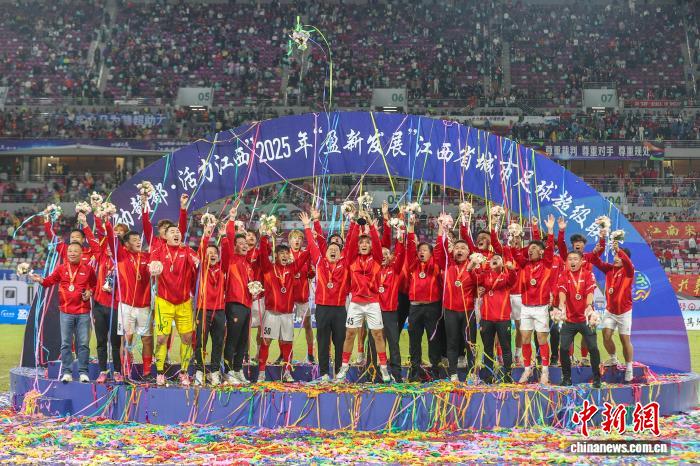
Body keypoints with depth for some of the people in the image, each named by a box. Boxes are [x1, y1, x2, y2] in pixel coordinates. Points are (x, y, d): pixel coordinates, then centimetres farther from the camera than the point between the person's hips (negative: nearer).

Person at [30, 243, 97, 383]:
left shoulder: (88, 269, 3)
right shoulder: (61, 268, 4)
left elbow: (95, 285, 14)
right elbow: (50, 281, 3)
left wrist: (90, 292, -5)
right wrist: (40, 280, -16)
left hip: (83, 313, 0)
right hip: (66, 312, 1)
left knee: (83, 343, 2)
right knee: (66, 343, 2)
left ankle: (83, 372, 8)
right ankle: (67, 372, 8)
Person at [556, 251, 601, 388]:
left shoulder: (588, 275, -1)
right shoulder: (563, 276, 2)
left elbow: (590, 292, -17)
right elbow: (562, 291, -15)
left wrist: (589, 306, -36)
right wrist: (562, 305, -36)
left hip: (585, 318, -1)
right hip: (569, 319, 1)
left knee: (593, 348, -3)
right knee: (563, 348, -3)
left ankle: (597, 378, 11)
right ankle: (566, 378, 12)